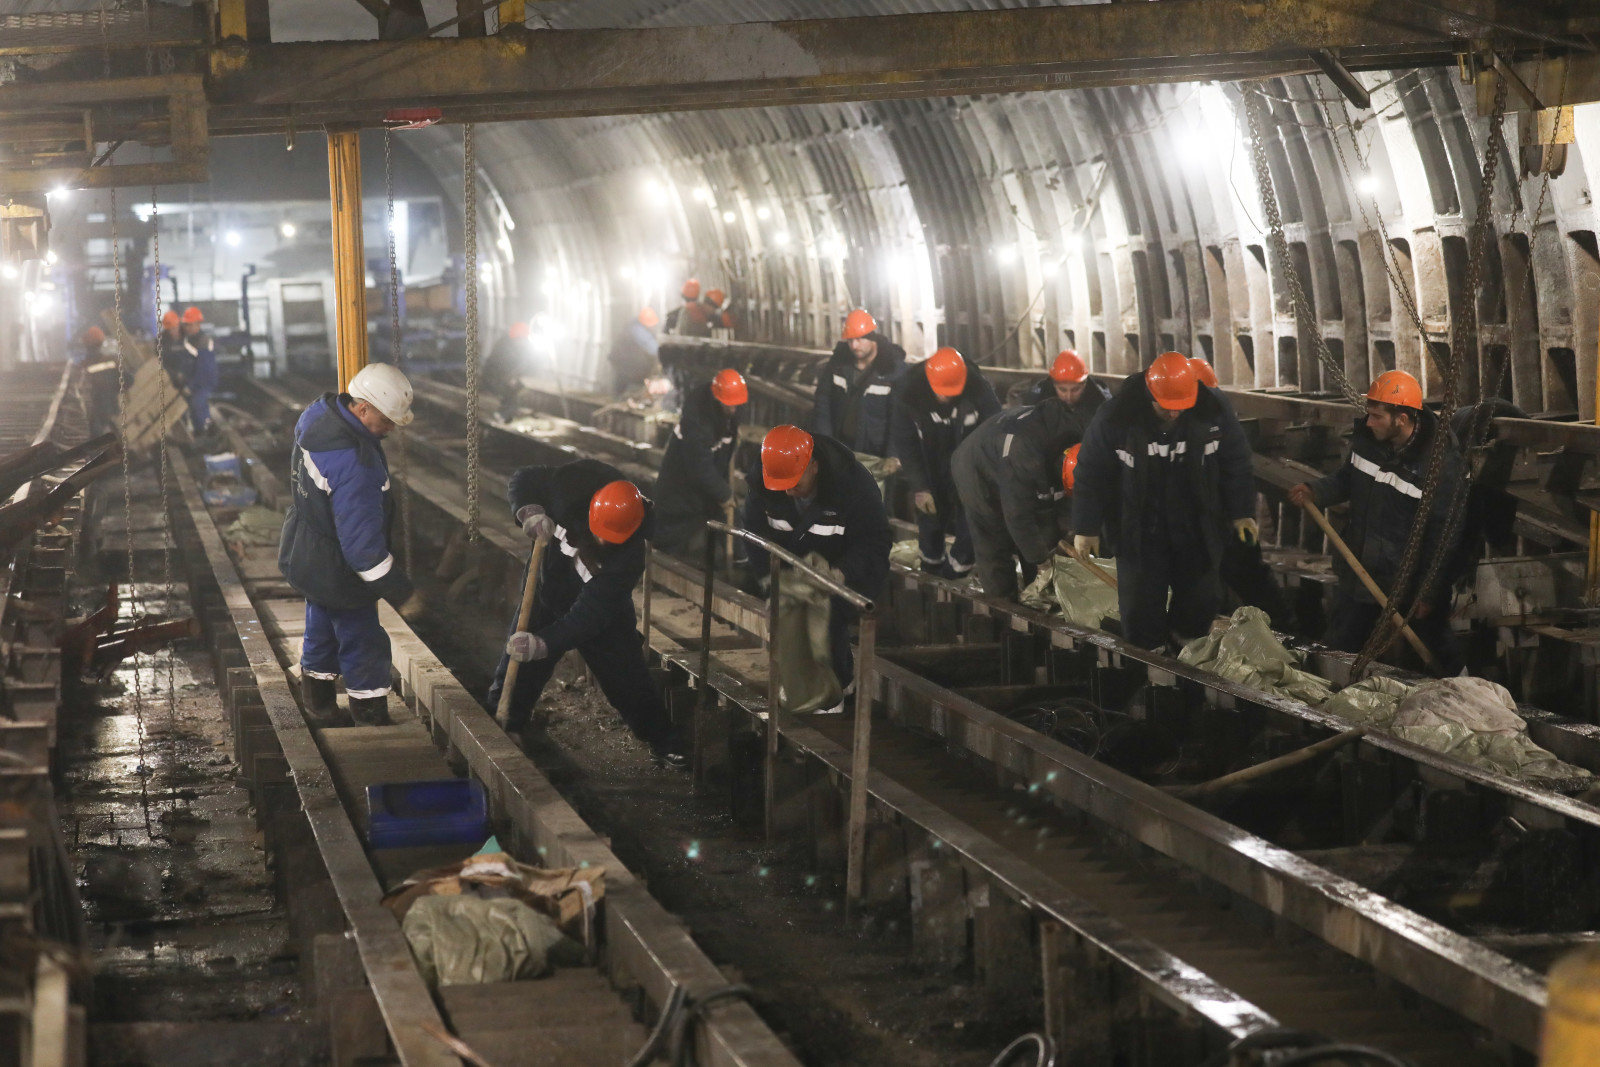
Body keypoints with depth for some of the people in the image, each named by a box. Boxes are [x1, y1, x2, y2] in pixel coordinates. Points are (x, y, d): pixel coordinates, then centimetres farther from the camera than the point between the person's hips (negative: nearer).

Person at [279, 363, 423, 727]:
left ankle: (318, 709, 44)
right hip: (335, 572, -10)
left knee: (322, 632, 27)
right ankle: (371, 720, 17)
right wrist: (402, 593, -24)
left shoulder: (319, 414, -8)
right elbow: (363, 543, -34)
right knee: (364, 646, 6)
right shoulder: (354, 465, -37)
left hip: (305, 557, 10)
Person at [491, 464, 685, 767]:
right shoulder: (573, 487, -30)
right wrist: (529, 511, -36)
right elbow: (524, 480, -13)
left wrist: (545, 643, -48)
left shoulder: (631, 551, -36)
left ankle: (661, 741, 19)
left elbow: (593, 610, -39)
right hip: (547, 591, 2)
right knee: (518, 666, -1)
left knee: (626, 673, 0)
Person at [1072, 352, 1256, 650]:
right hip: (1138, 533, -2)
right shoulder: (1116, 418, -20)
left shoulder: (1213, 413, -14)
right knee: (1141, 610, 4)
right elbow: (1092, 473, -10)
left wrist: (1241, 512, 3)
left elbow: (1236, 463, 1)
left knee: (1201, 602, 13)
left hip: (1196, 531, 2)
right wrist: (1087, 527, -6)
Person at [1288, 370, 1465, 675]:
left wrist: (1429, 592, -15)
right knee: (1340, 650, 17)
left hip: (1408, 580, -6)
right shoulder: (1365, 437, -5)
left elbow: (1443, 532, -18)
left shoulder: (1440, 460, -22)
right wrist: (1315, 492, -5)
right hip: (1359, 570, 6)